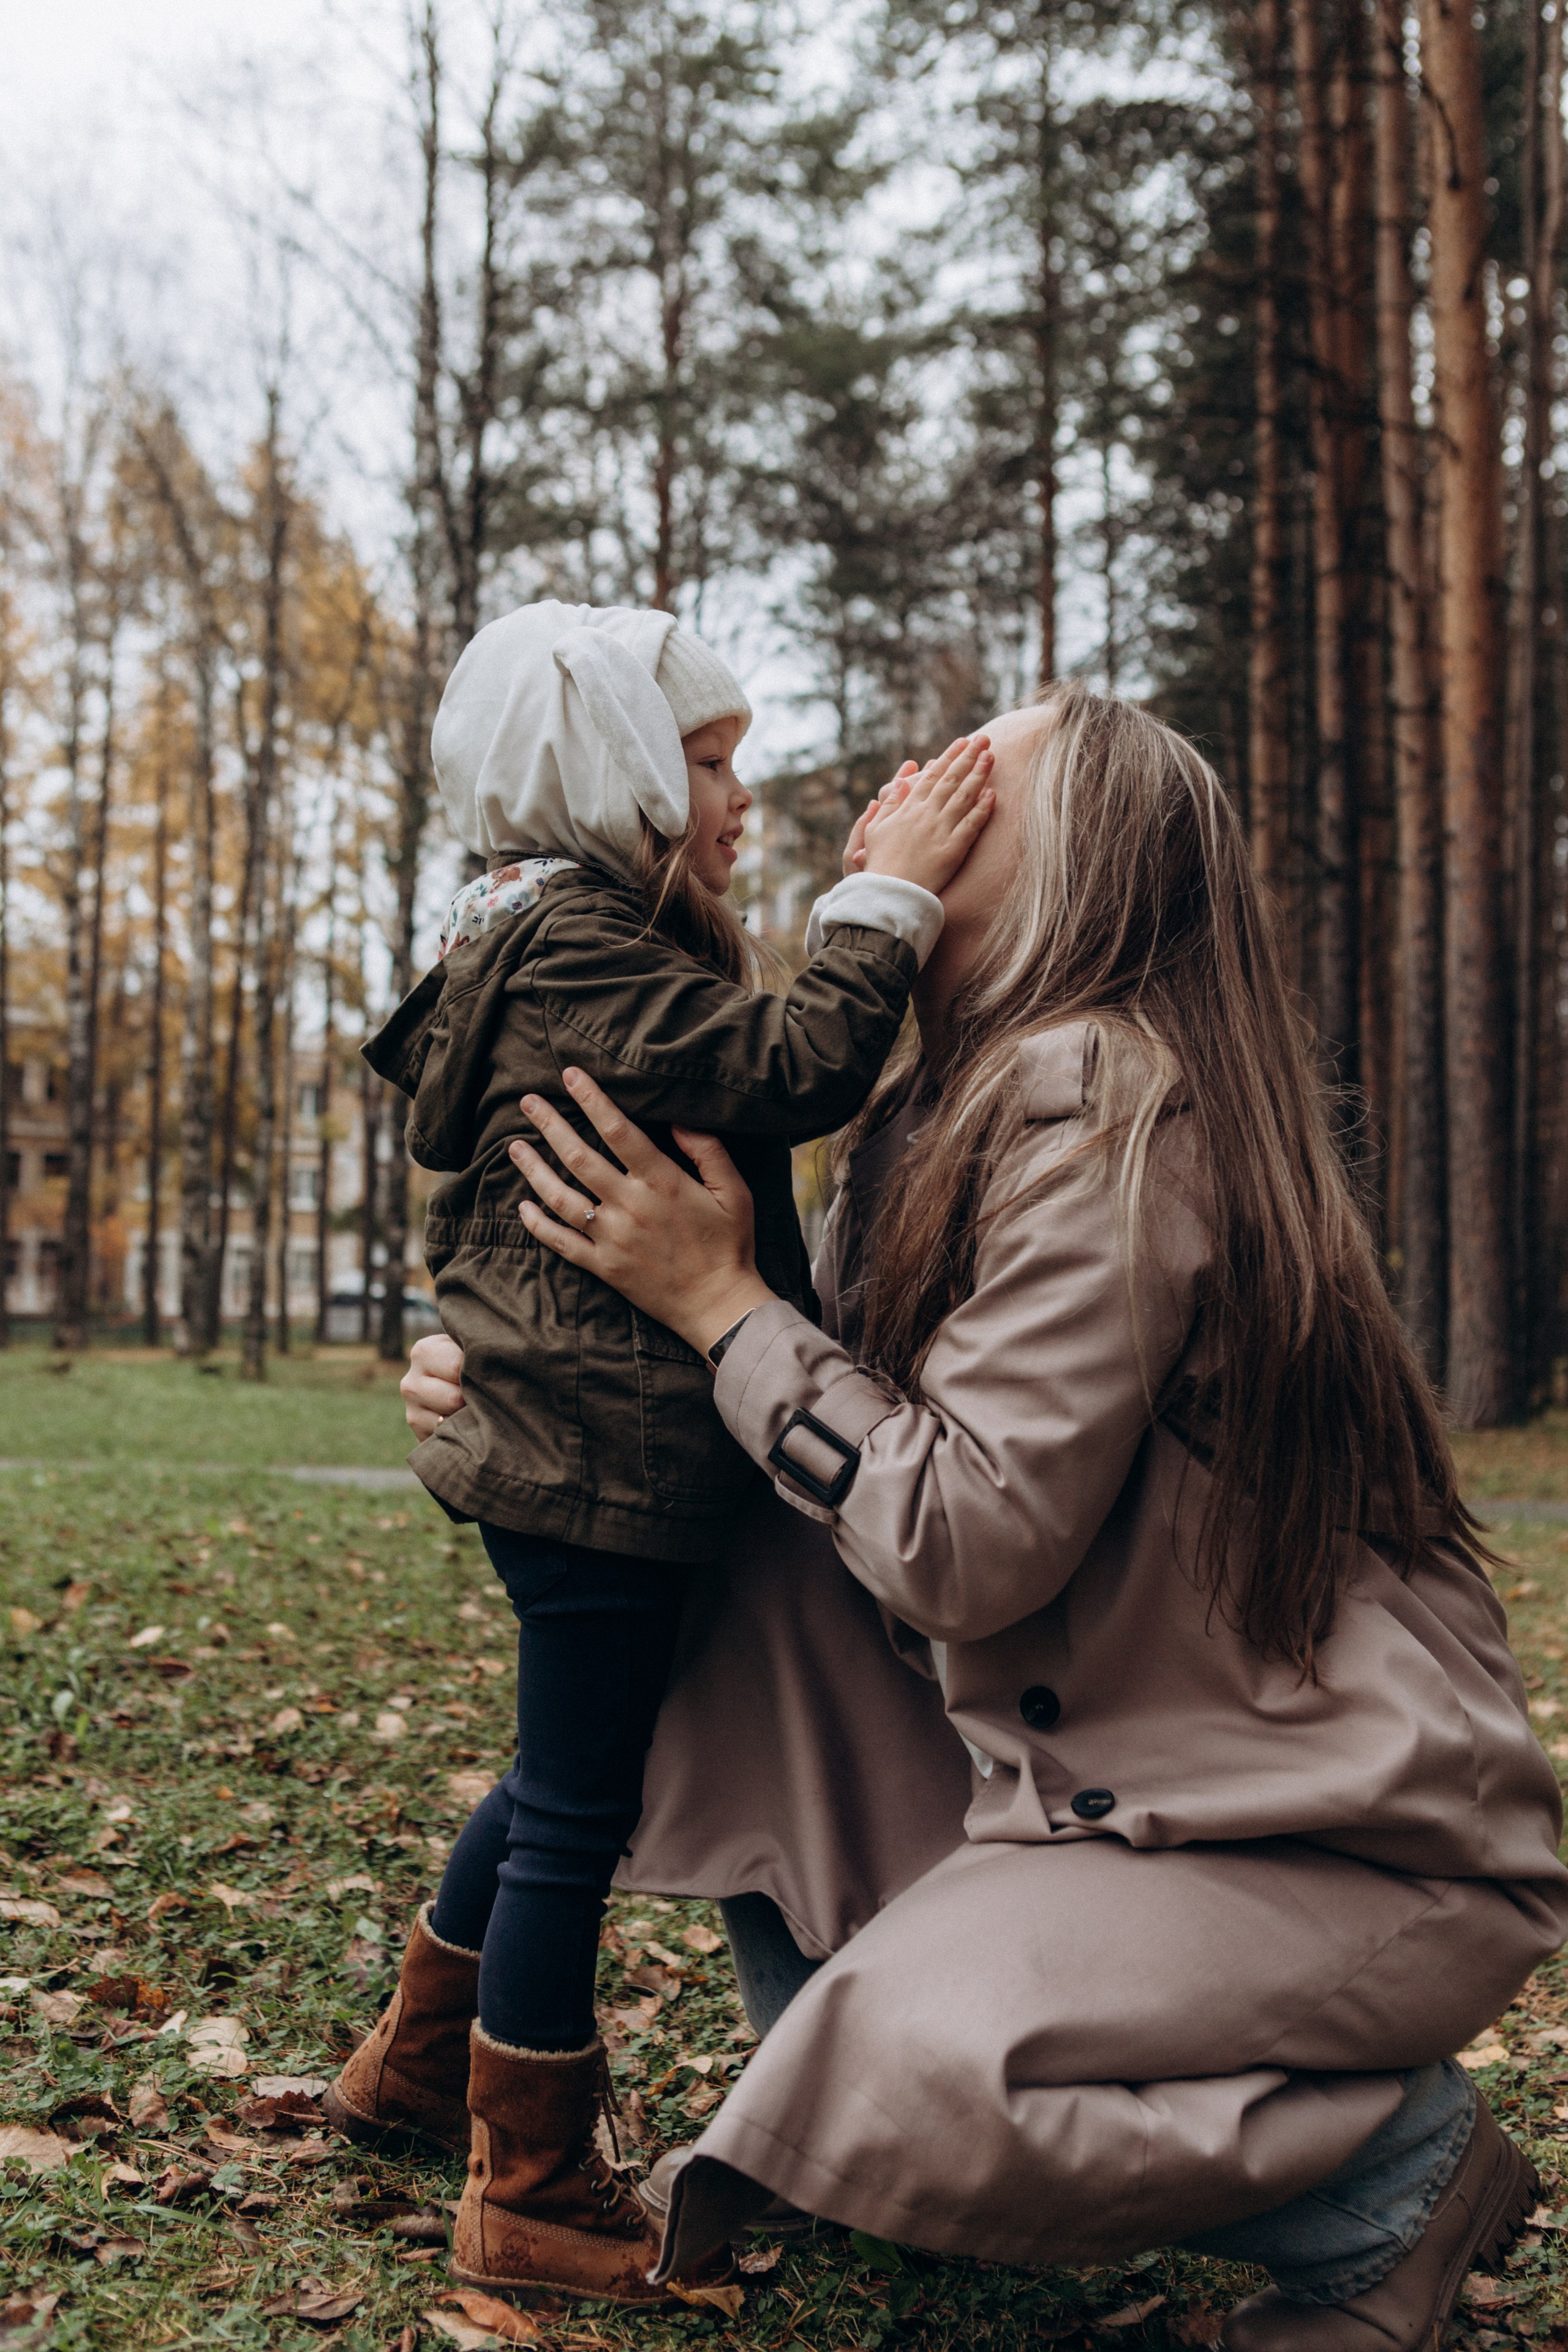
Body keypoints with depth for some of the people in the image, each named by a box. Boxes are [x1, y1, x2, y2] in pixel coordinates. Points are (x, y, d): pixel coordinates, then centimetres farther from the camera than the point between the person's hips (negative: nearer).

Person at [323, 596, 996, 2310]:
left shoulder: (573, 942, 19)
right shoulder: (578, 945, -17)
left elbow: (744, 1079, 16)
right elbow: (792, 1073, -25)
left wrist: (871, 907, 13)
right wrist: (887, 902, -15)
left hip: (571, 1447, 11)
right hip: (600, 1459, -11)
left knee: (565, 1780, 25)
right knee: (576, 1816, 0)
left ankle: (416, 2062, 42)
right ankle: (533, 2202, 15)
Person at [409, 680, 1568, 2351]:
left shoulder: (1098, 1100, -22)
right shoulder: (942, 1116, 7)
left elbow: (970, 1538, -26)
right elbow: (834, 1429, 12)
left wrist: (718, 1299, -17)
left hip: (1353, 1827, -9)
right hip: (1121, 1756, 9)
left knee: (915, 2083, -26)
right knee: (760, 1574, 1)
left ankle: (1408, 2171, 1)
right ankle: (806, 2118, 14)